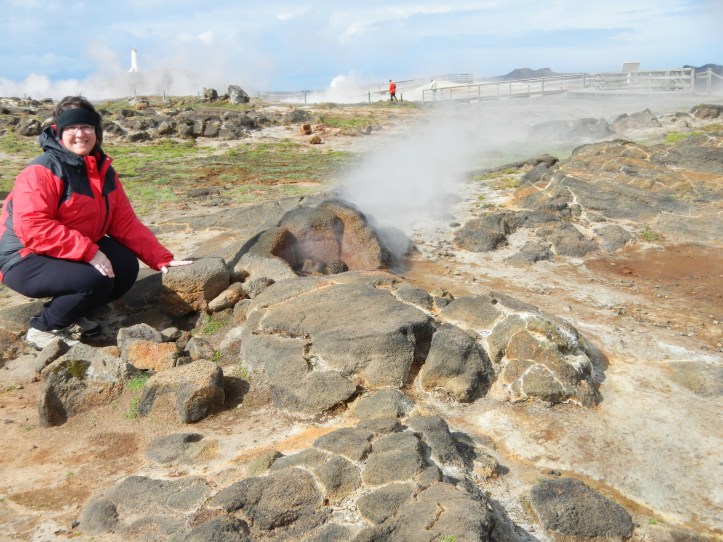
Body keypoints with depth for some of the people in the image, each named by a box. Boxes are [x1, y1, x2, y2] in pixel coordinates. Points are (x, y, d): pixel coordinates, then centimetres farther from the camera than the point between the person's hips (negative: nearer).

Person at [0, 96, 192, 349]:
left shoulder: (104, 171, 5)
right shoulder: (42, 171, -19)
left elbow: (125, 222, 1)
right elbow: (32, 227, -29)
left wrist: (162, 259, -10)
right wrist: (89, 252, -34)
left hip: (80, 253, 8)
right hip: (26, 259, -8)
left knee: (126, 266, -13)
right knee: (95, 281, -29)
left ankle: (69, 315, 8)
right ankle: (42, 328, -3)